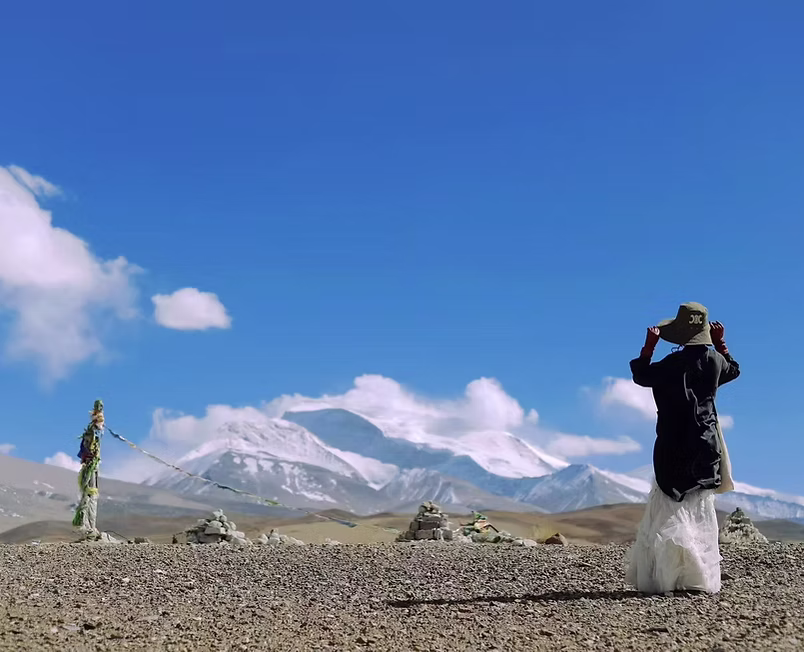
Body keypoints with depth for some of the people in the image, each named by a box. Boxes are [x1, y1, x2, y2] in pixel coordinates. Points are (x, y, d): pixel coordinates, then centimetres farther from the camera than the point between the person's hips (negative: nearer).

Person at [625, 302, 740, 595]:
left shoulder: (671, 364, -14)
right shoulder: (714, 360, -1)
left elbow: (641, 376, 1)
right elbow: (733, 370, 22)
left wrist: (649, 346, 7)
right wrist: (721, 342, 25)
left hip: (674, 448, -4)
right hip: (706, 446, 4)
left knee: (667, 511, 1)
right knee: (700, 512, 12)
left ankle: (664, 578, -8)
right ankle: (701, 578, 14)